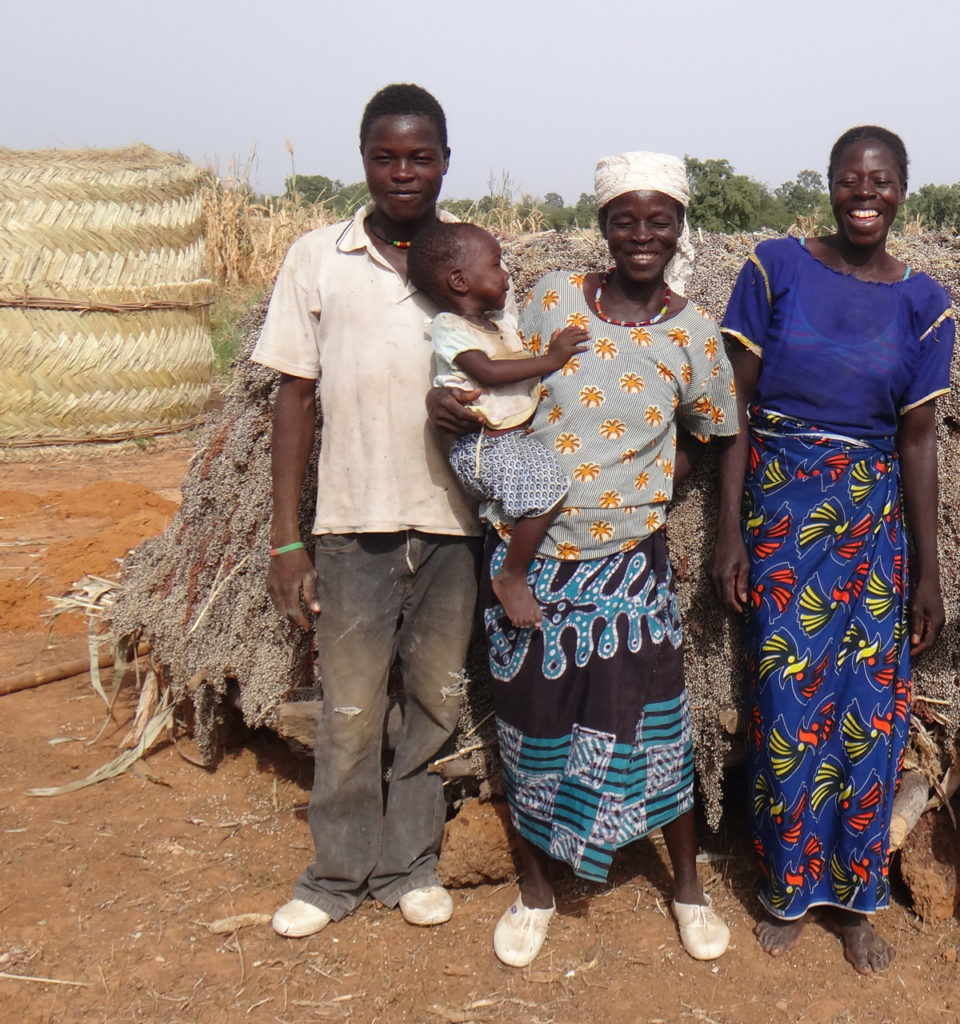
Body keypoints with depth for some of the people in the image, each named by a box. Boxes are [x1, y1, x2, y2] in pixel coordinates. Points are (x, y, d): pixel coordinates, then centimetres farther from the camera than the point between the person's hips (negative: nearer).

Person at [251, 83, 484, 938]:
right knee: (351, 709, 7)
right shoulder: (318, 258, 1)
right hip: (355, 521, -1)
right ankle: (339, 871, 27)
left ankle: (409, 861, 31)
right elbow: (294, 398, 1)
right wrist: (285, 539, -3)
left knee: (437, 699, 12)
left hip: (455, 521, 2)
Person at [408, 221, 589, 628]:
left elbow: (525, 374, 20)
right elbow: (488, 372, -22)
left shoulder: (499, 327, 21)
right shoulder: (450, 328, -8)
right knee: (545, 484, -27)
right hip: (481, 446, -11)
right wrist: (550, 360, -19)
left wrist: (557, 349, 7)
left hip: (516, 435, 11)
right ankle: (511, 576, -12)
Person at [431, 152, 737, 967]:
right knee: (533, 720, 11)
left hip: (629, 560, 0)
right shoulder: (553, 298, -1)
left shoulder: (693, 333, -2)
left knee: (654, 718, 6)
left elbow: (709, 436, 10)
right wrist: (452, 403, -12)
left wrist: (651, 486, -4)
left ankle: (689, 885, 32)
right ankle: (535, 887, 33)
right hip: (528, 551, 1)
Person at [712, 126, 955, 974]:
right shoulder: (776, 268, -3)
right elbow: (738, 409, -3)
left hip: (872, 521, 2)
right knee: (788, 702, 3)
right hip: (780, 512, -1)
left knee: (871, 707, 3)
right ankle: (789, 889, 23)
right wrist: (731, 533, -7)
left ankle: (855, 896, 23)